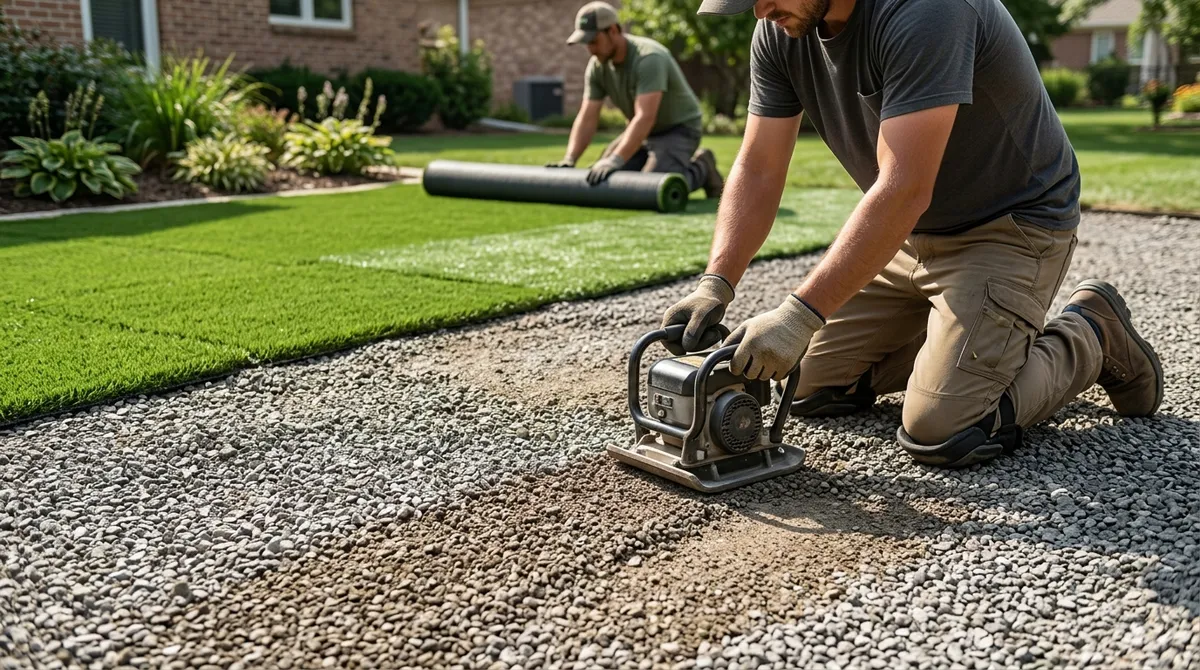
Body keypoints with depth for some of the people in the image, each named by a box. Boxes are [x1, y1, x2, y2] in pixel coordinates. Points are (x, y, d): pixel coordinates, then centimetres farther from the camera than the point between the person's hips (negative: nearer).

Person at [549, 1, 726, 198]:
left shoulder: (648, 58, -30)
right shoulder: (597, 66, -6)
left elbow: (645, 117, -40)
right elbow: (587, 118, -7)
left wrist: (615, 160, -49)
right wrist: (569, 159, -21)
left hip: (678, 129, -8)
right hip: (644, 132, 8)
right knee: (601, 180, -5)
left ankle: (701, 169, 0)